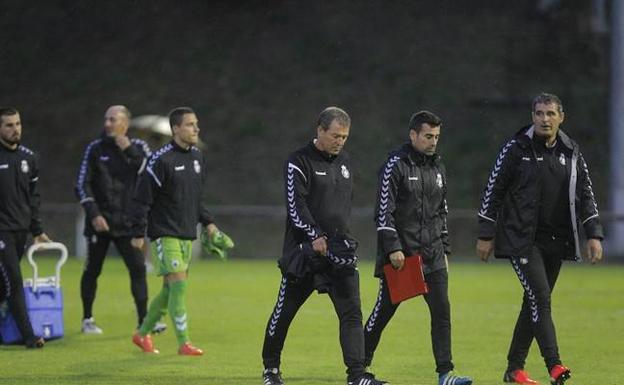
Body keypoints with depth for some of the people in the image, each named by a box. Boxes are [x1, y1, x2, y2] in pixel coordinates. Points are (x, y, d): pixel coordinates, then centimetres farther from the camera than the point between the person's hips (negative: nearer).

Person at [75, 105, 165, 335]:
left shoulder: (138, 147, 5)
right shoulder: (95, 149, 1)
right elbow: (82, 185, -1)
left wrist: (130, 151, -17)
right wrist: (93, 214, -11)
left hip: (128, 222, 1)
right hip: (100, 221, -1)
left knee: (138, 268, -7)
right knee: (92, 270, 5)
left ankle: (144, 319, -5)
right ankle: (87, 320, 17)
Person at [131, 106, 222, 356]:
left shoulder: (196, 157, 11)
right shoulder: (161, 160, -14)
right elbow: (143, 197, -12)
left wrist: (207, 222, 13)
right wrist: (138, 232, -13)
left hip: (187, 235, 8)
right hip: (165, 233, -8)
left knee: (171, 288, 11)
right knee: (178, 284, -14)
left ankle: (143, 333, 26)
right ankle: (183, 343, -11)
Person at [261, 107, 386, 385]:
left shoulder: (344, 161, 13)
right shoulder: (299, 162, -8)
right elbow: (295, 205, -16)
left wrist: (341, 237, 16)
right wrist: (315, 237, -24)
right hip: (303, 250, -5)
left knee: (351, 312, -7)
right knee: (285, 310, 6)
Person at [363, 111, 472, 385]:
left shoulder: (437, 167, 13)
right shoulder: (396, 165, -8)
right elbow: (383, 211, -12)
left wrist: (444, 249, 17)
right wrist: (393, 248, -18)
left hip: (432, 255, 6)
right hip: (400, 254, -6)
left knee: (441, 311, -5)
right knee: (384, 310, 4)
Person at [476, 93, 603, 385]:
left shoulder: (571, 153, 7)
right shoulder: (516, 149, -5)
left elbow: (585, 196, 11)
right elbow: (493, 191, -2)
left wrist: (594, 235, 1)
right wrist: (486, 235, -3)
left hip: (555, 241, 5)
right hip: (521, 240, -5)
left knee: (535, 303, 8)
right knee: (540, 297, -17)